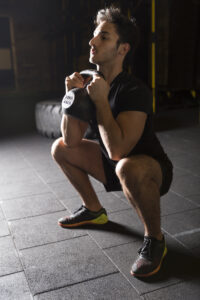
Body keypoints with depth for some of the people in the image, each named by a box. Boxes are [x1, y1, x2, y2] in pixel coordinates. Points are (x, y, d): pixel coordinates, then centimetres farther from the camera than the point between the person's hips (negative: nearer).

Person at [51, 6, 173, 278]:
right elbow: (71, 140, -4)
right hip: (114, 166, 8)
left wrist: (101, 100, -31)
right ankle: (94, 210, 21)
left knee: (128, 167, -42)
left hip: (151, 171, -7)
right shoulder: (91, 84, -2)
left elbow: (117, 150, -37)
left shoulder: (135, 91, -26)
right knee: (60, 149, 7)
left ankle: (155, 240, -13)